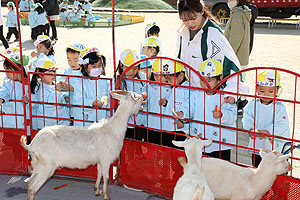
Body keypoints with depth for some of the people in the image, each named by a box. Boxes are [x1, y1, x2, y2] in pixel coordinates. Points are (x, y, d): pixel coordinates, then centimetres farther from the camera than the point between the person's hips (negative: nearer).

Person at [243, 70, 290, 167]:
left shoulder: (279, 107, -11)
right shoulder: (252, 104, -1)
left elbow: (282, 125, -18)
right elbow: (247, 119, -4)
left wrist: (268, 131, -31)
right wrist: (250, 129, -24)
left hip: (276, 147, -3)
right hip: (257, 147, 4)